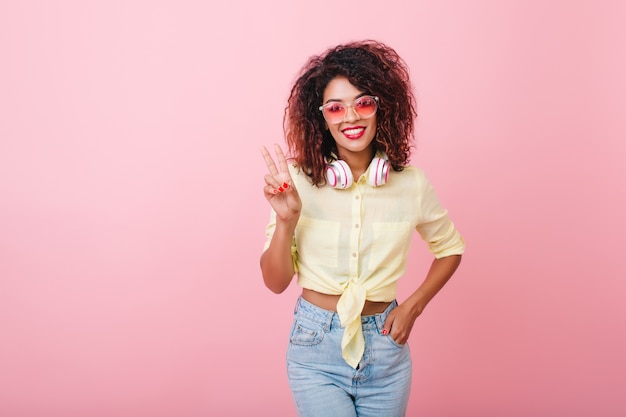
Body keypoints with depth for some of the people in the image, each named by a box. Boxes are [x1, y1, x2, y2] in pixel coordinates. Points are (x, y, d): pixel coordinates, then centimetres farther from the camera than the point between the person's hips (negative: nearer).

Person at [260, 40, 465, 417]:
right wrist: (286, 221, -22)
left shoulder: (412, 184, -6)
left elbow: (450, 248, 12)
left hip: (385, 348, 2)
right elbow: (276, 282, -7)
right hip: (317, 346, -2)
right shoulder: (300, 182, -10)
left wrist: (413, 306, 0)